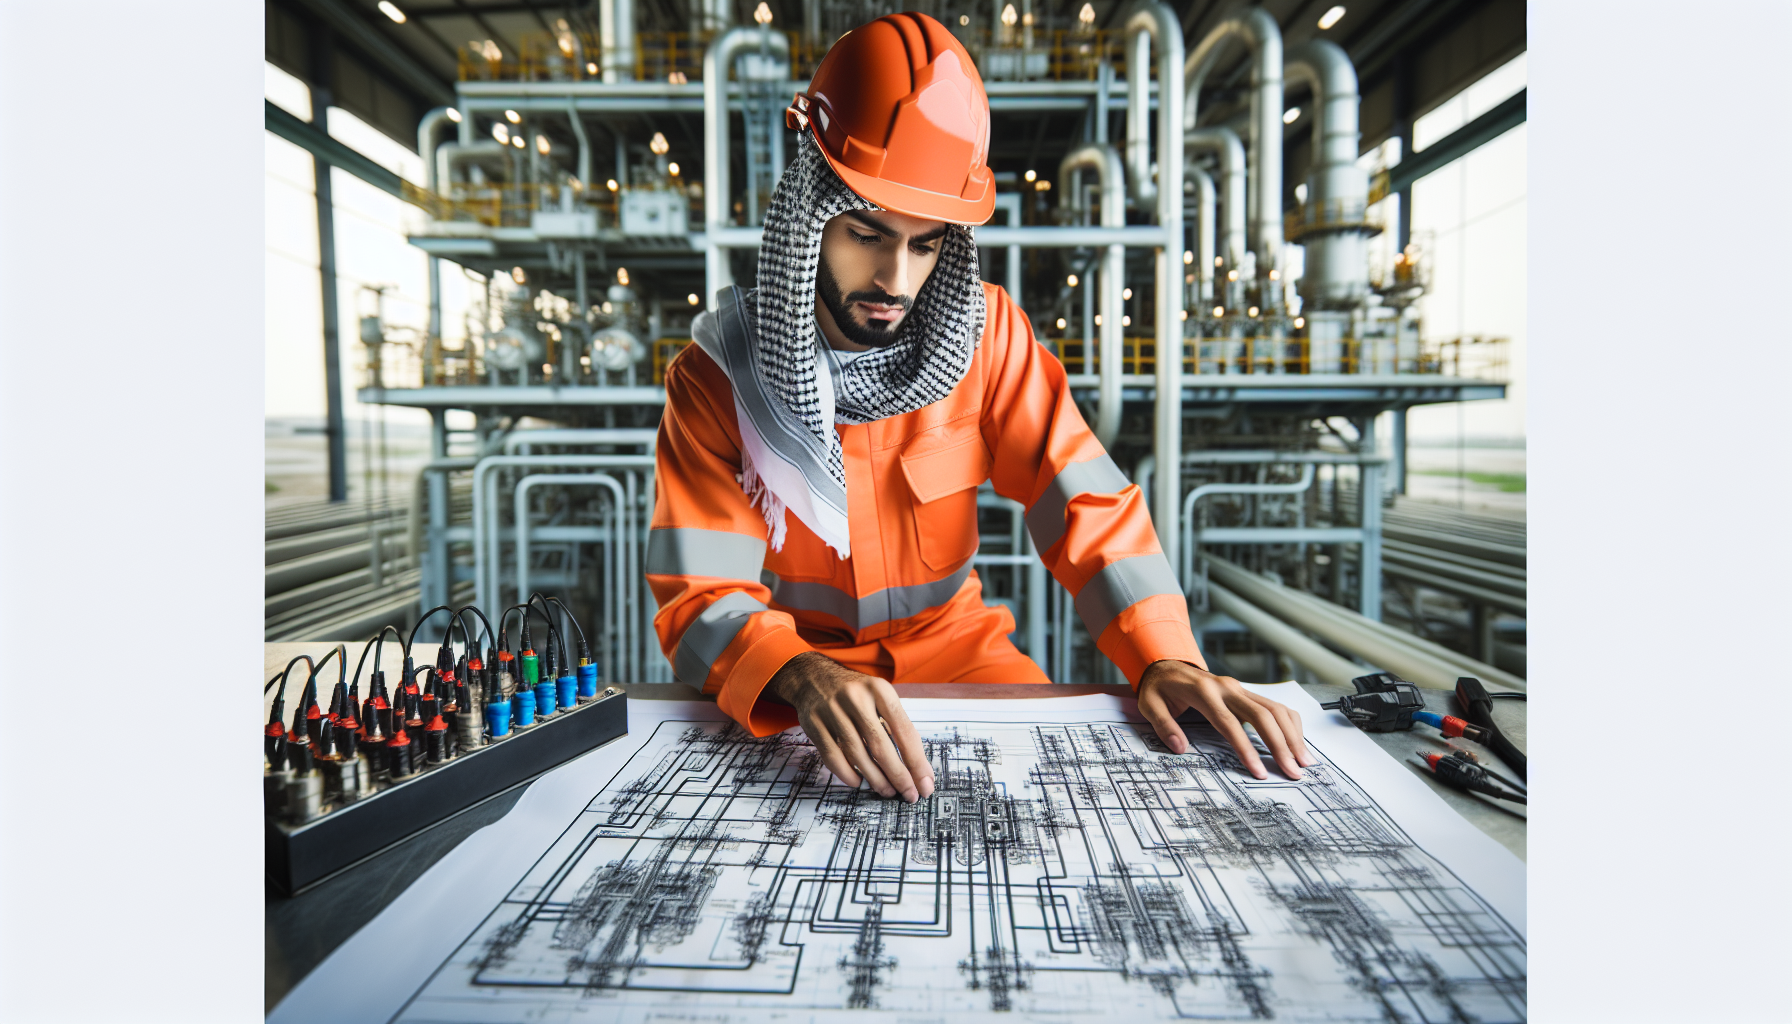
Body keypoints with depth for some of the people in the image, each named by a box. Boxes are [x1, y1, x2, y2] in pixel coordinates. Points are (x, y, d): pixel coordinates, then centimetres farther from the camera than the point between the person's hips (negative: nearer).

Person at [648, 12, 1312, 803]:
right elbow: (701, 597, -19)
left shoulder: (988, 332, -9)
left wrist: (1166, 657, -27)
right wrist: (804, 678, -40)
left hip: (950, 639, 2)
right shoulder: (716, 375, -14)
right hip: (782, 668, -1)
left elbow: (1087, 506, -12)